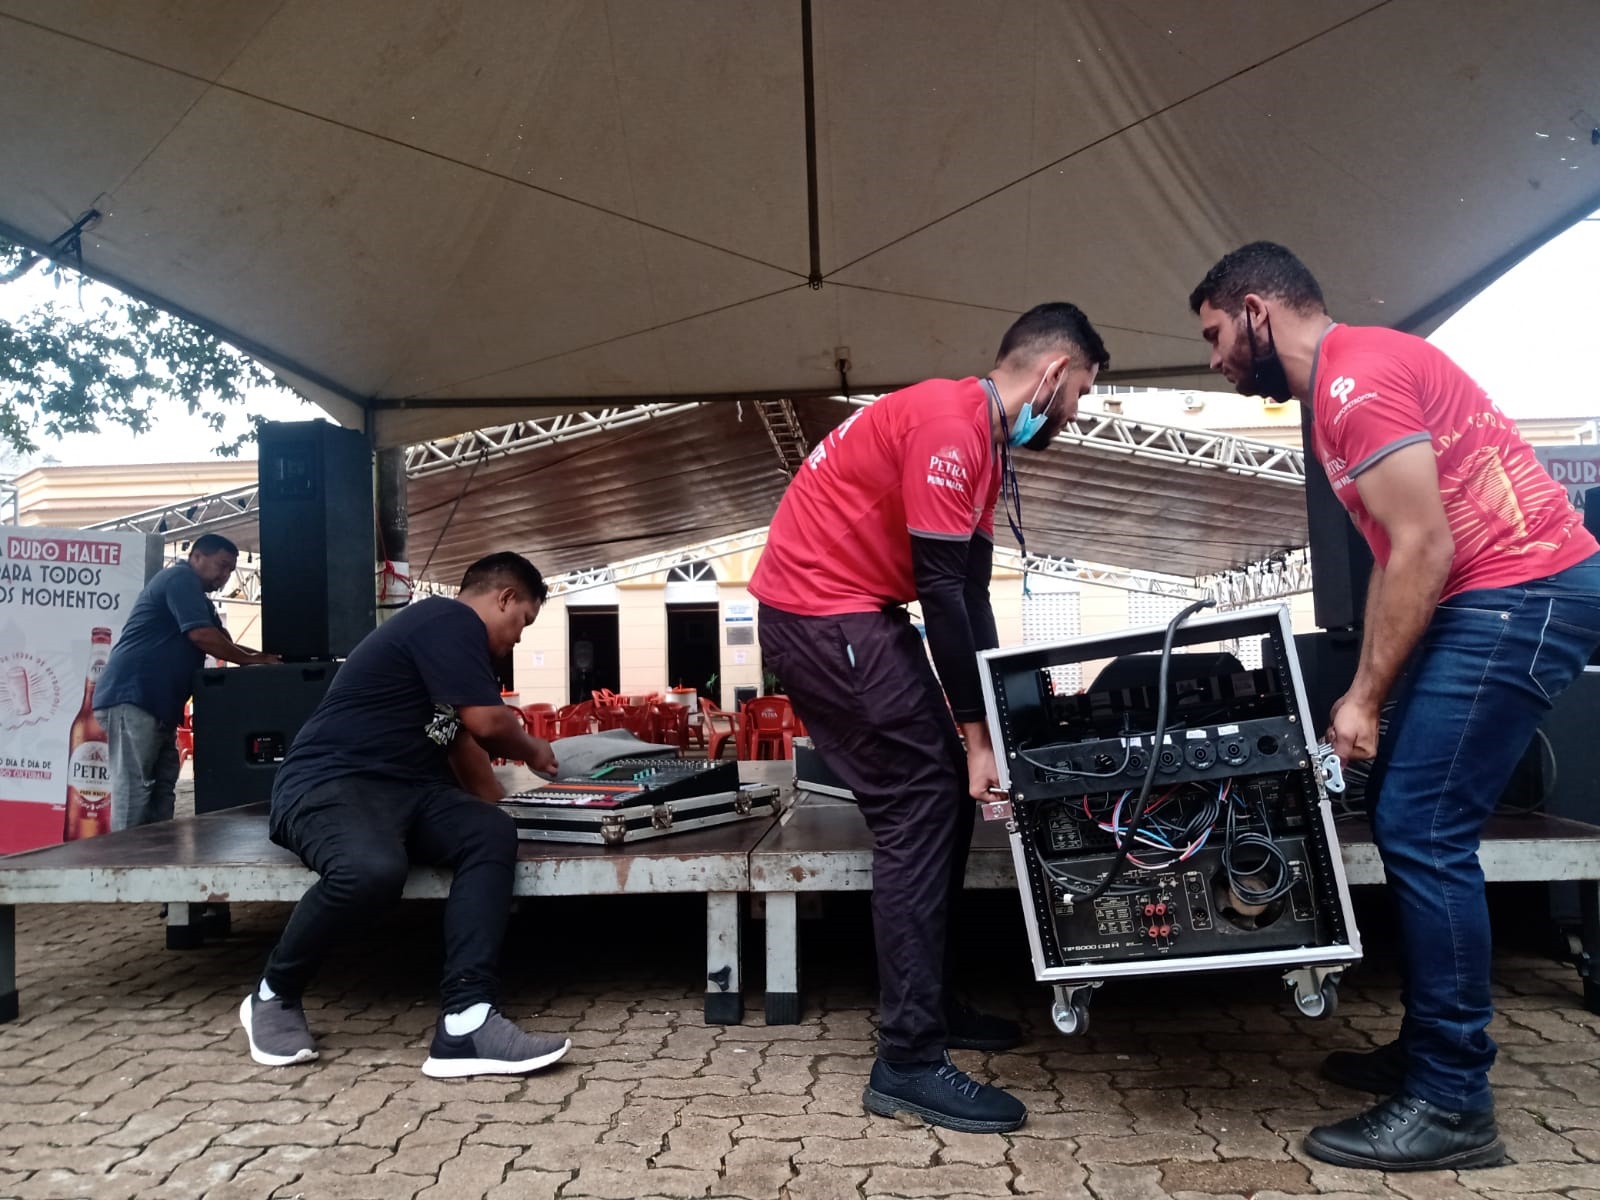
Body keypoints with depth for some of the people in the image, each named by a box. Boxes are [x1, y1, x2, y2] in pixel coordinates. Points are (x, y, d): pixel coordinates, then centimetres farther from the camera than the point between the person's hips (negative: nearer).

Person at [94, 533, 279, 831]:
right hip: (132, 697, -11)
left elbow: (224, 643, 24)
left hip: (157, 703, 11)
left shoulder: (198, 599, 26)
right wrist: (251, 660, -7)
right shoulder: (180, 577, -6)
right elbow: (201, 635, -17)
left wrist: (265, 655, 7)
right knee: (133, 787, -11)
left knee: (161, 786, 8)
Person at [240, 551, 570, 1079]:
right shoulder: (450, 618, -8)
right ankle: (274, 996, -7)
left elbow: (462, 741, 31)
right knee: (373, 869, -39)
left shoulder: (447, 636, 24)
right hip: (329, 783, -9)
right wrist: (532, 750, 7)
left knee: (491, 833, -19)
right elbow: (488, 722, -13)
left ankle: (465, 1024, -29)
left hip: (403, 790, 9)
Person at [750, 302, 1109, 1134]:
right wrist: (978, 734, -17)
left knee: (947, 792, 11)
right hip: (821, 610, -10)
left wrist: (992, 721, 9)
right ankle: (908, 1063, -5)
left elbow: (971, 593, 13)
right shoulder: (949, 425, -18)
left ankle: (929, 1006, 23)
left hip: (856, 614, 10)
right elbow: (941, 589, -21)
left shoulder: (984, 440, 15)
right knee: (920, 805, -11)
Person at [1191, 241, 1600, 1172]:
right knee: (1414, 823, 12)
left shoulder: (1356, 376, -15)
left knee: (1423, 833, -10)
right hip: (1493, 601, 10)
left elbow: (1423, 549, -20)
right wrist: (1365, 690, 12)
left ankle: (1452, 1104, 1)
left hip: (1522, 593, -10)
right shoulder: (1344, 382, 17)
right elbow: (1401, 554, 16)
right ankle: (1433, 1050, 23)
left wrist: (1366, 698, -14)